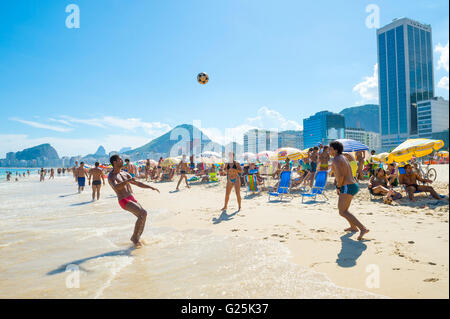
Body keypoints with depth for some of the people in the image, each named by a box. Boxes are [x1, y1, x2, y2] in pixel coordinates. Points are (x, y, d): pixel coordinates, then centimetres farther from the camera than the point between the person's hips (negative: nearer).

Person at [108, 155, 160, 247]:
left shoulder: (125, 174, 17)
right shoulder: (111, 176, -7)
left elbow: (138, 183, 21)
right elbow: (116, 187, -28)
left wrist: (151, 187, 15)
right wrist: (127, 181, -41)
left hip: (132, 199, 7)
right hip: (124, 201, -7)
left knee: (143, 215, -5)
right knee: (143, 213, -22)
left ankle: (135, 238, 10)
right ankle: (135, 237, -8)